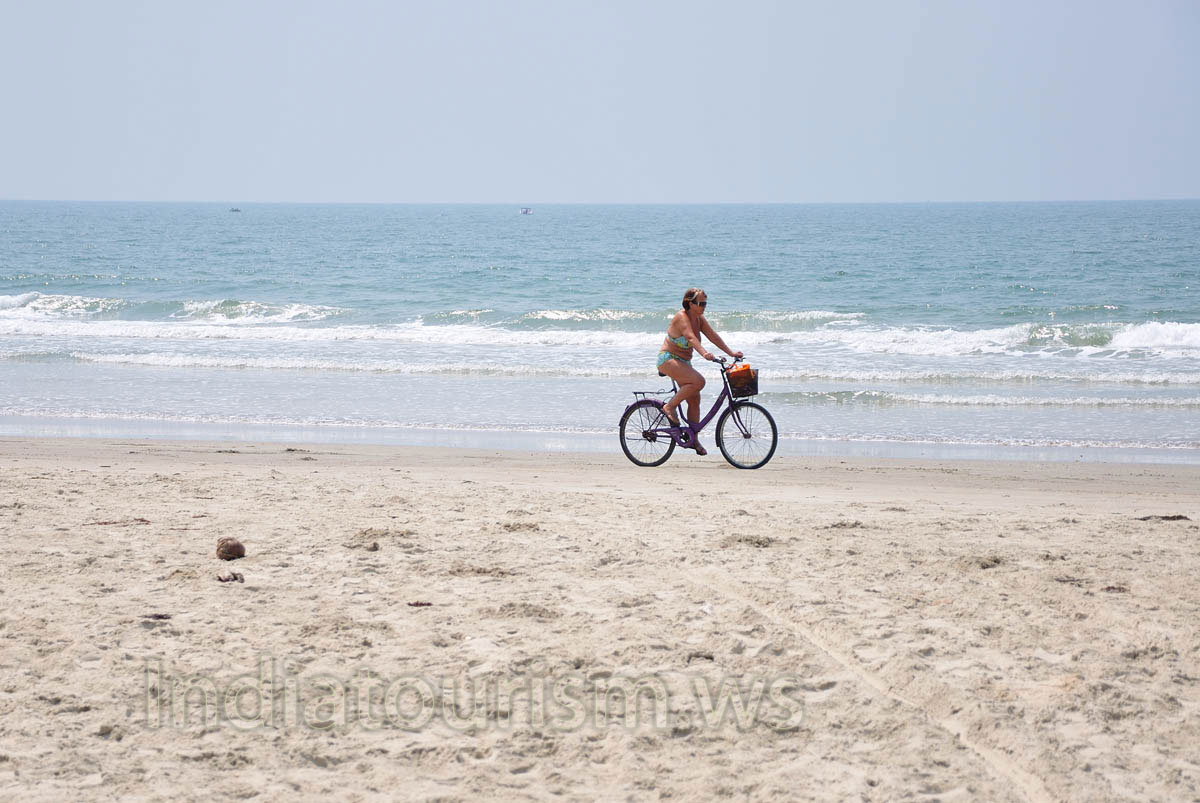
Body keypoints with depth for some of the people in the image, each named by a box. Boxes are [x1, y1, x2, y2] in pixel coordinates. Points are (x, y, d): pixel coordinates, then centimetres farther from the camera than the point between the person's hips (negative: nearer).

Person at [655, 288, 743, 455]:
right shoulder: (681, 317, -19)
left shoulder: (699, 319, 7)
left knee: (694, 399, 3)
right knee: (698, 381, -29)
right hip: (668, 359, -9)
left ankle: (693, 439, 9)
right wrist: (704, 353, -50)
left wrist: (731, 353, -7)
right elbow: (690, 337, -35)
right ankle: (670, 407, -15)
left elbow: (713, 335, 2)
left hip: (683, 362, 9)